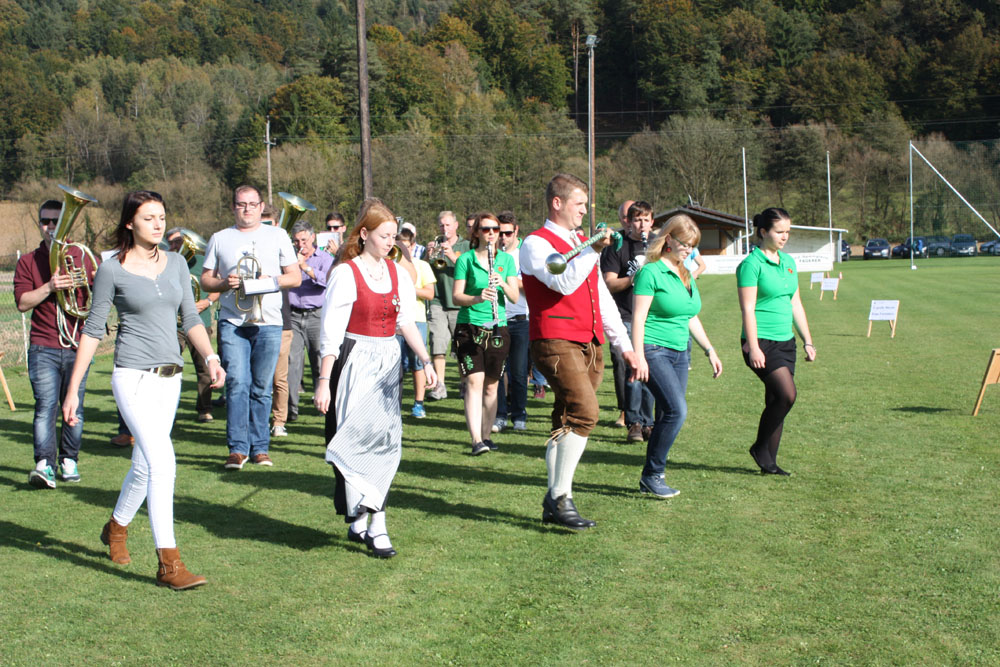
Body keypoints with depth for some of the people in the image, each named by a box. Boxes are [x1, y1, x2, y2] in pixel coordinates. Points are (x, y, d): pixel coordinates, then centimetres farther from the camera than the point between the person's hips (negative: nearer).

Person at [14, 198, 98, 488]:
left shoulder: (82, 257, 11)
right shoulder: (28, 261, 8)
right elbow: (22, 302, -4)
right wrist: (49, 287, -17)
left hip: (77, 346, 2)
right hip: (43, 347, -1)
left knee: (74, 408, 6)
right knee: (46, 406, -12)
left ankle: (69, 460, 19)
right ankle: (44, 464, -17)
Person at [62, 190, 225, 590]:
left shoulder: (176, 263, 9)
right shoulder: (112, 270, -4)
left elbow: (190, 319, 12)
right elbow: (93, 330, -1)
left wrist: (211, 357, -6)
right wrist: (73, 390, -1)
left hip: (170, 377, 6)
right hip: (133, 377, -6)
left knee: (146, 466, 15)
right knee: (162, 462, -17)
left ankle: (116, 528, 41)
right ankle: (169, 564, -14)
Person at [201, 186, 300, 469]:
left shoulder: (277, 236, 12)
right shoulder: (219, 239, 14)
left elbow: (295, 277, 11)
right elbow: (205, 280, 14)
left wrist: (271, 281, -8)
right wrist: (225, 283, -7)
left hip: (268, 322, 0)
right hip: (232, 322, 0)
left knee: (262, 387, 2)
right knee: (237, 382, -11)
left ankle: (260, 447, 11)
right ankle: (238, 448, -7)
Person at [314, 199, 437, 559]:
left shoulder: (397, 273, 9)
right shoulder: (346, 274, -8)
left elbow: (407, 321, 6)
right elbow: (331, 332, -10)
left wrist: (426, 360, -7)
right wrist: (324, 381, -13)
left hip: (387, 364, 6)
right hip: (355, 364, -6)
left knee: (386, 439, 2)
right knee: (358, 438, -8)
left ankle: (362, 522, 8)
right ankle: (371, 524, -1)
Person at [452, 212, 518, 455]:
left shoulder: (506, 259, 8)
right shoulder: (466, 259, -1)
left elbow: (515, 297, 1)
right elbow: (456, 296, -6)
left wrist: (503, 283, -19)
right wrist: (478, 298, -25)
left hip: (497, 329, 3)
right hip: (470, 328, -3)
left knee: (491, 385, 8)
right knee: (474, 381, -13)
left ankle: (486, 435, 20)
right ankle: (476, 440, -18)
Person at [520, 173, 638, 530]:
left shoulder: (581, 243, 23)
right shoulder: (536, 243, -3)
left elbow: (603, 297, 25)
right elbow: (564, 283, -20)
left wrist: (624, 344, 22)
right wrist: (593, 250, -20)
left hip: (590, 344, 8)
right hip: (557, 341, -8)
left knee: (567, 425, 8)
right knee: (584, 411, -22)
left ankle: (553, 502, 14)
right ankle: (560, 496, -15)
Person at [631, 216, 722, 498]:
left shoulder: (686, 275, 15)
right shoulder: (651, 272, -9)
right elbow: (638, 317, -12)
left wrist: (710, 350, 20)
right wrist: (639, 357, -18)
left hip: (680, 352, 8)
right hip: (654, 350, -8)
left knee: (667, 416, 5)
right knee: (676, 411, -18)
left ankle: (650, 478, 14)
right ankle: (652, 474, -6)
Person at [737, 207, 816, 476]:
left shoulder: (788, 262, 13)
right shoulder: (751, 264, -10)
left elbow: (795, 304, 19)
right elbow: (747, 309, -13)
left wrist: (808, 341, 17)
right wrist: (753, 347, -18)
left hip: (785, 341, 8)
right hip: (762, 342, -7)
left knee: (776, 401, 6)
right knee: (786, 394, -19)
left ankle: (769, 462, 14)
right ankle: (760, 448, -1)